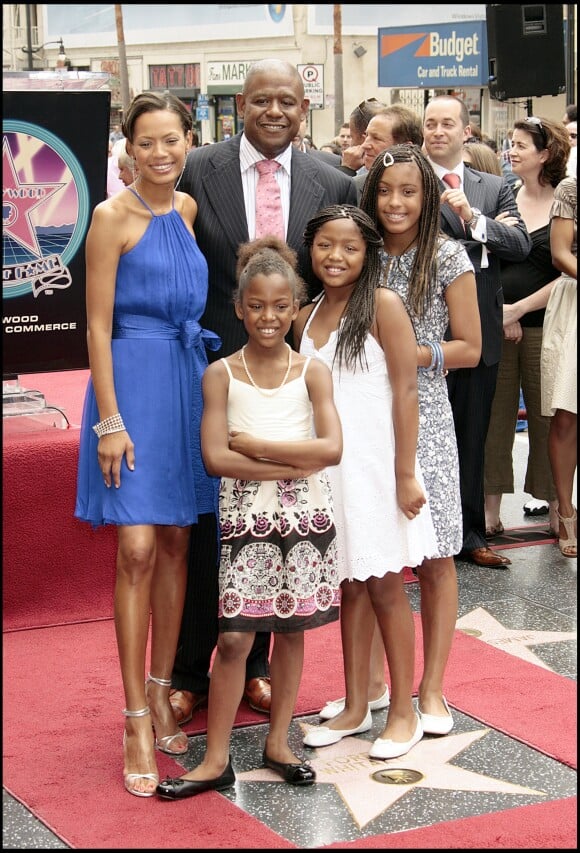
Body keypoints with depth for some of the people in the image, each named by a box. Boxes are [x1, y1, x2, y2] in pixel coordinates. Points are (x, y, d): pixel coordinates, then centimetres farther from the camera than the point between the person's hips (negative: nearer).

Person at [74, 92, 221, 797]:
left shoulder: (190, 209, 9)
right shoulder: (112, 217, -7)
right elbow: (98, 325, -9)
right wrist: (110, 419, -14)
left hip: (190, 381, 6)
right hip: (133, 382, -6)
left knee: (176, 542, 11)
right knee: (136, 550, -7)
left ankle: (161, 692, 23)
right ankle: (136, 720, 0)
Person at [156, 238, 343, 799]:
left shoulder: (312, 372, 0)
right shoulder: (221, 374, -2)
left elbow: (331, 448, -13)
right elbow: (215, 458, -12)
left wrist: (251, 443, -14)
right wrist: (293, 462, -16)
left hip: (304, 516, 1)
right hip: (246, 516, -1)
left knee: (291, 628, 10)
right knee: (234, 636, -3)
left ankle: (277, 742, 24)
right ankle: (216, 760, 6)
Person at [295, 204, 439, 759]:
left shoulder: (384, 306, -8)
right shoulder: (305, 319, 9)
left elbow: (405, 392, -10)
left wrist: (406, 474, -13)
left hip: (374, 464, -5)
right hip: (325, 466, 5)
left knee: (384, 586, 2)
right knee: (349, 585, 12)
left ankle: (403, 712, 14)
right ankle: (355, 708, 22)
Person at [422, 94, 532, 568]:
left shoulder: (495, 189, 11)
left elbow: (521, 245, -3)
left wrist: (474, 219, -17)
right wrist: (485, 236, -12)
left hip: (479, 333, 4)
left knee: (471, 440, 12)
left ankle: (470, 536, 22)